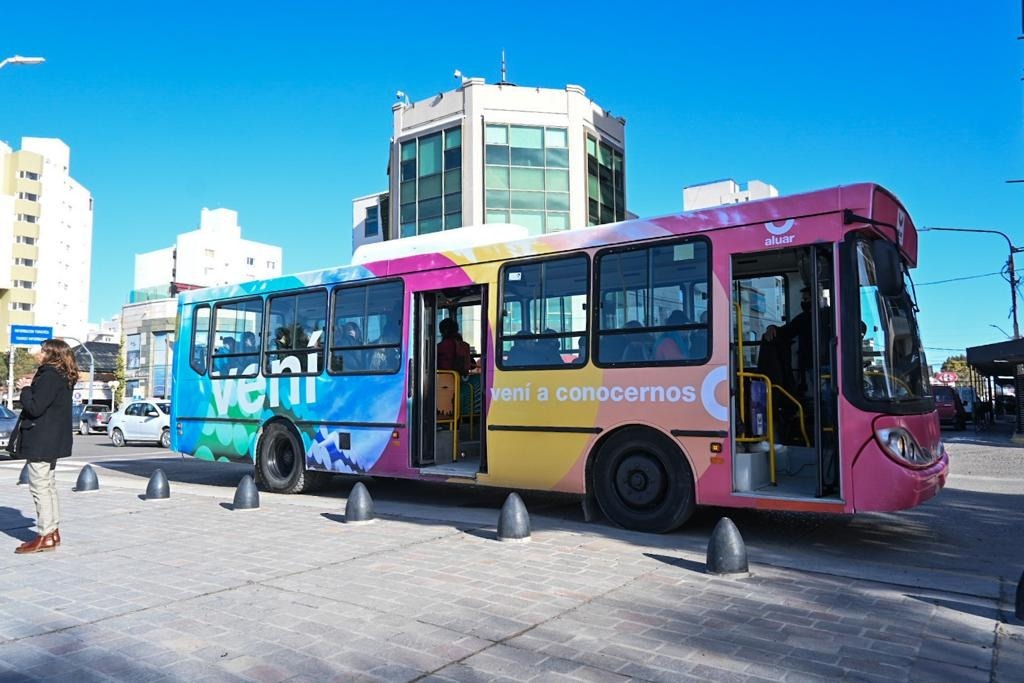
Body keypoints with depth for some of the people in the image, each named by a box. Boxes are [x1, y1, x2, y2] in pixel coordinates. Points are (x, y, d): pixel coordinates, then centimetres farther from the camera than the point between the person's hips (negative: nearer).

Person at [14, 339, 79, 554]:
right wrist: (31, 387, 3)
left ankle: (45, 536, -1)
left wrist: (25, 389, -8)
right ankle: (53, 531, 22)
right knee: (48, 485, 16)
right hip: (51, 440, 11)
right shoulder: (61, 377, 12)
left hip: (42, 441, -11)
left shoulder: (49, 377, -19)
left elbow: (35, 407, -22)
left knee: (40, 487, -5)